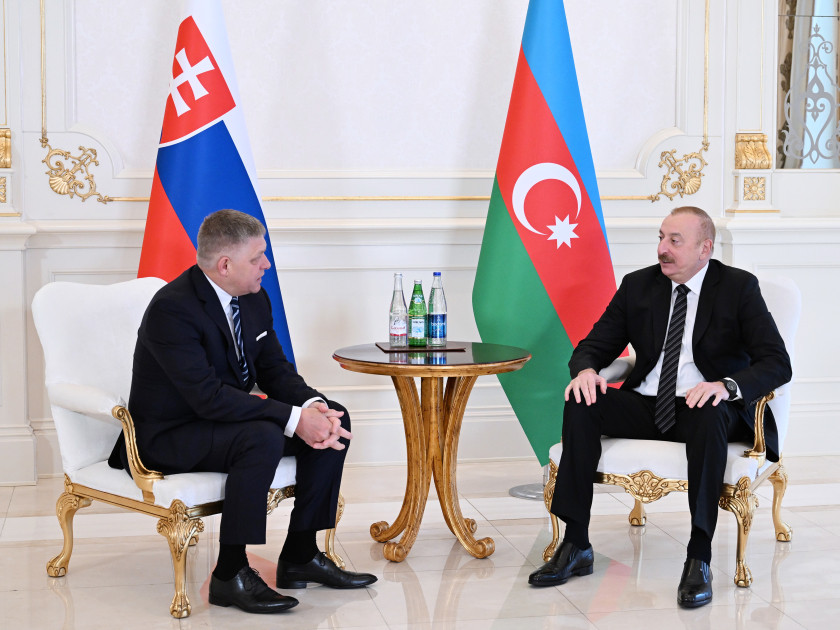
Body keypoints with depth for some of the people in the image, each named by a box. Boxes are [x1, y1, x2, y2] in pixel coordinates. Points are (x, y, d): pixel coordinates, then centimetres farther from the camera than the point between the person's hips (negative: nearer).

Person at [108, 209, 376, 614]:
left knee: (334, 420, -4)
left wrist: (313, 407, -17)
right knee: (262, 438, -35)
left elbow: (275, 370, 5)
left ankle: (300, 555, 2)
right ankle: (230, 575, -23)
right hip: (168, 437, -9)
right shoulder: (171, 308, -25)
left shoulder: (254, 299, 2)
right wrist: (294, 419, -32)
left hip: (228, 416, 9)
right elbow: (209, 397, -31)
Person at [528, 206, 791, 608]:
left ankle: (699, 559, -35)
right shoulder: (638, 285, 8)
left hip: (703, 406, -4)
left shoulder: (739, 288, -3)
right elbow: (595, 345, 10)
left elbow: (777, 363, -10)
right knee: (581, 403, -23)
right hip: (645, 405, 4)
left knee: (711, 417, -39)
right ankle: (575, 546, -21)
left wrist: (728, 386, -31)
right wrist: (586, 369, -16)